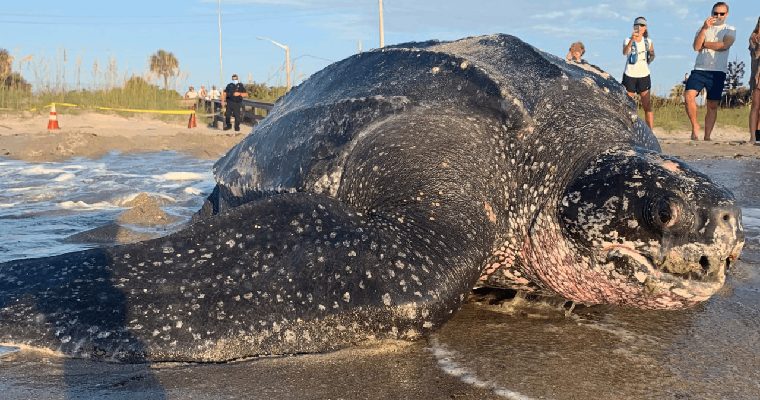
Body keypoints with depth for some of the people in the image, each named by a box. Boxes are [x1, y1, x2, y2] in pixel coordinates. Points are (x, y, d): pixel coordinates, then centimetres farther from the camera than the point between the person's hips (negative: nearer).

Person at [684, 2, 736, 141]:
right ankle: (695, 126, -4)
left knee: (713, 106, -1)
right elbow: (696, 47, -2)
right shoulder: (703, 29, 16)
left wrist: (704, 44, -1)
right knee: (688, 95, -20)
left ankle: (707, 137, 4)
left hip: (718, 71, -1)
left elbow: (724, 45, -10)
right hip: (699, 69, 1)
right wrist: (704, 28, -12)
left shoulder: (730, 30, 10)